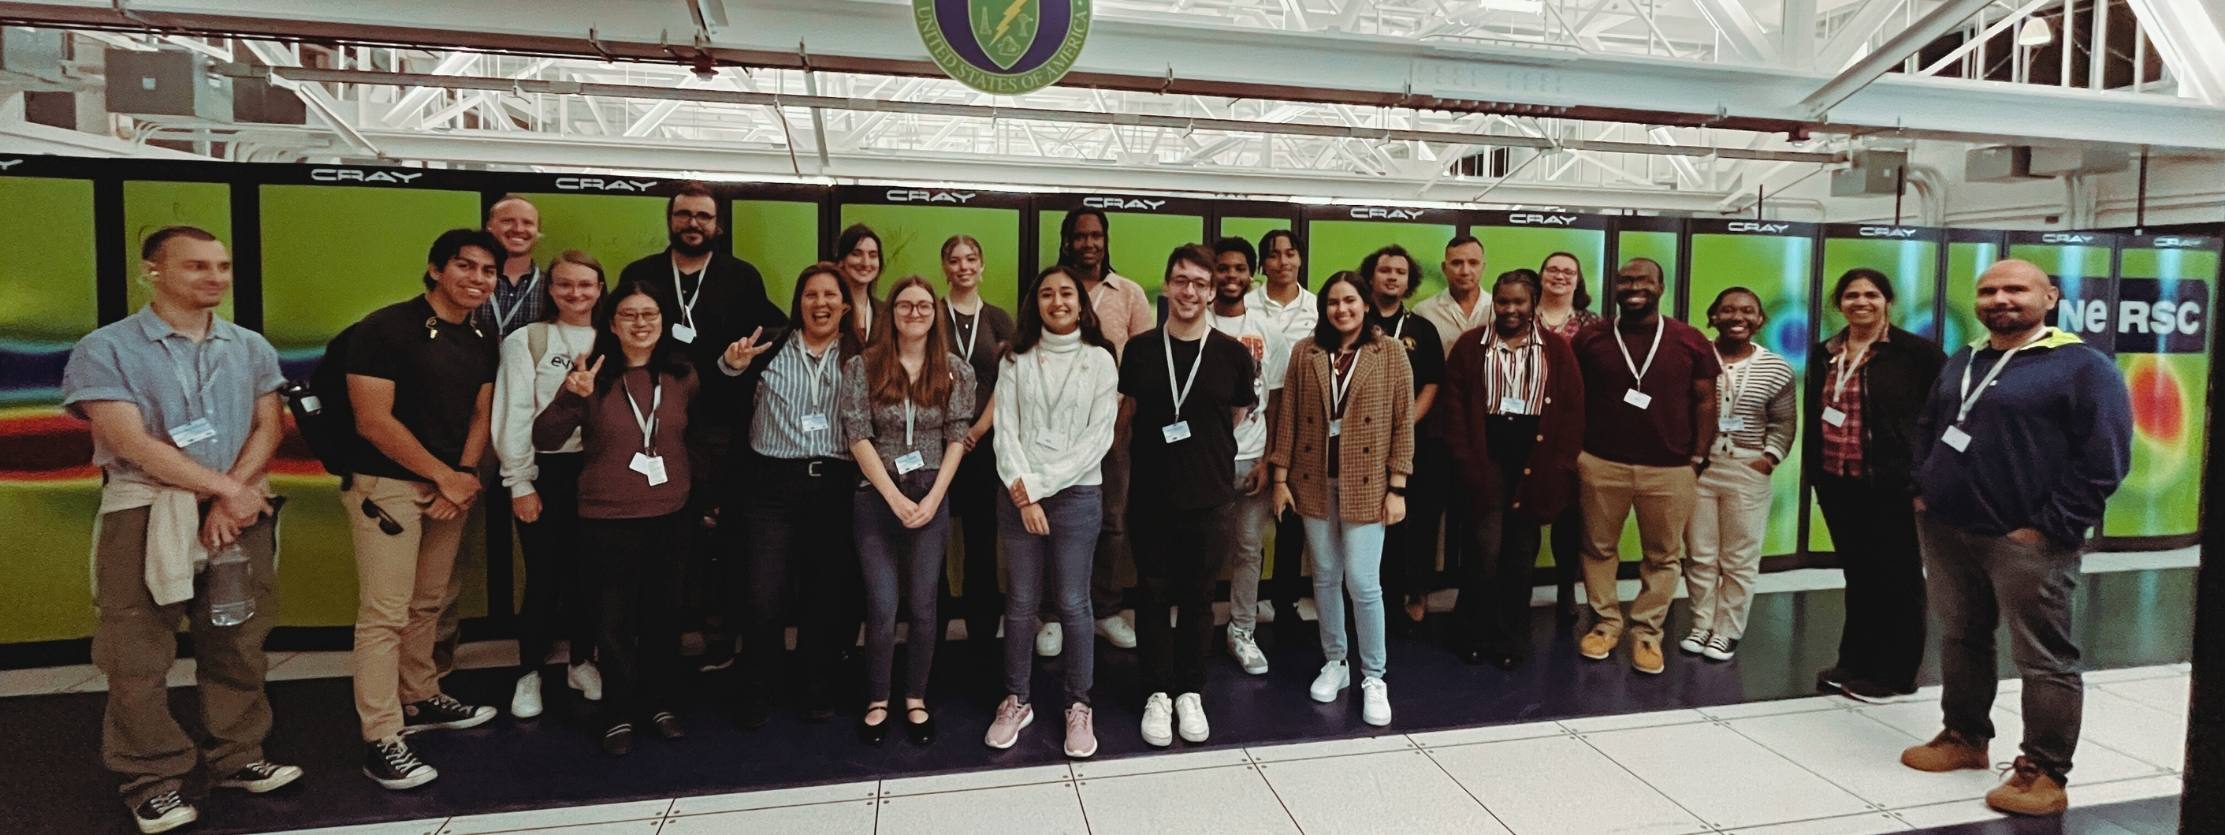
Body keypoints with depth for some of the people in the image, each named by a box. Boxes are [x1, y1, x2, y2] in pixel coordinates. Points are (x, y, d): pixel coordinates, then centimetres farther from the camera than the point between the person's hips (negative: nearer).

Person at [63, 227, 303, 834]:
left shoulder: (251, 348, 10)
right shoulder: (105, 349, -4)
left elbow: (267, 428, 5)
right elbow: (130, 442, -11)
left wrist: (232, 497, -10)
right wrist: (224, 488, -11)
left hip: (241, 513, 4)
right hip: (145, 516, -3)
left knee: (238, 646, 8)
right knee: (139, 657, 1)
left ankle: (237, 758, 21)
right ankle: (152, 780, 13)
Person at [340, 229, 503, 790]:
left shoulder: (481, 342, 9)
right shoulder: (386, 329, -12)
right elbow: (373, 420, -16)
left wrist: (464, 478, -4)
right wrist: (444, 475, -12)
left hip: (452, 486, 7)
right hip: (387, 485, -7)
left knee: (428, 605, 16)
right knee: (385, 613, -6)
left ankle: (420, 700, 31)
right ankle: (381, 740, 0)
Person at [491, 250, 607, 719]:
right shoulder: (526, 340, -2)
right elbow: (513, 416, -5)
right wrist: (519, 483, -8)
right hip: (546, 470, -3)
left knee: (589, 571, 10)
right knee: (544, 575, 2)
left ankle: (582, 662, 26)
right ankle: (529, 673, 17)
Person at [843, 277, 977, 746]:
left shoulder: (956, 370, 2)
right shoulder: (862, 366, -2)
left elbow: (957, 439, 1)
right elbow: (858, 438, -6)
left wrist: (932, 498, -9)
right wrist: (895, 498, -11)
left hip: (931, 499, 1)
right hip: (877, 498, -1)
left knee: (923, 605, 6)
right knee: (882, 606, 1)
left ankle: (916, 700, 21)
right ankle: (877, 701, 18)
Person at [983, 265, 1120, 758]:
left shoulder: (1099, 360, 1)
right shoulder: (1016, 360, 6)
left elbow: (1098, 437, -6)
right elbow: (1005, 431, 0)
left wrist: (1040, 483, -10)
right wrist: (1022, 493, -11)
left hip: (1077, 495, -1)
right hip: (1017, 496, 2)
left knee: (1072, 604, 3)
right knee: (1021, 603, 9)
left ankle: (1078, 705, 17)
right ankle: (1016, 700, 23)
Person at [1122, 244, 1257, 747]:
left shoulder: (1233, 354, -3)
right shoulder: (1140, 350, 0)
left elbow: (1236, 419, 10)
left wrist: (1198, 441, 9)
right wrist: (1154, 448, 7)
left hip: (1209, 498, 0)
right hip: (1151, 497, 1)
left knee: (1198, 599, 10)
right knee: (1154, 597, 8)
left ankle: (1190, 693, 25)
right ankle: (1157, 694, 22)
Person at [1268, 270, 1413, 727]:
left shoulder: (1390, 352, -2)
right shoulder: (1305, 353, 3)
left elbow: (1403, 422, -2)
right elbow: (1288, 418, 4)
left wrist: (1397, 486, -6)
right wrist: (1281, 477, 1)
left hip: (1366, 483, -2)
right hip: (1315, 481, 3)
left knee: (1363, 582, -5)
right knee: (1325, 577, 11)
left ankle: (1374, 676, 11)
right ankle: (1334, 662, 27)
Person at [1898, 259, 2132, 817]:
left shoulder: (2083, 367, -8)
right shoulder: (1963, 364, 14)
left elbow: (2104, 460, -13)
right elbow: (1926, 429, 24)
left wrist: (2050, 528, -15)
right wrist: (1922, 490, 10)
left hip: (2026, 542, -7)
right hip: (1945, 532, 7)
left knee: (2044, 661, 2)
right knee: (1960, 642, 17)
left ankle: (2044, 773, 11)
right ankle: (1965, 737, 32)